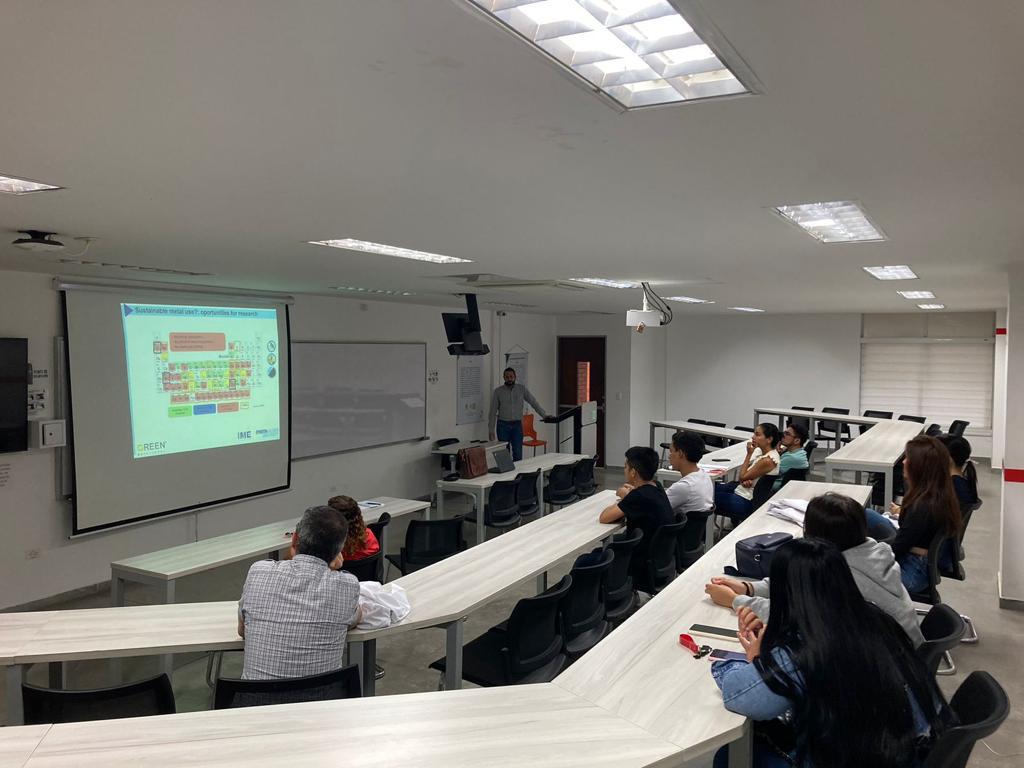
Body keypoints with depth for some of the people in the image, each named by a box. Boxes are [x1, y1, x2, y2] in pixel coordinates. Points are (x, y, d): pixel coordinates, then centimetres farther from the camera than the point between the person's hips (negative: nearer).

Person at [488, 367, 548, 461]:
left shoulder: (522, 389, 1)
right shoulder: (498, 391, -2)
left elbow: (534, 402, 4)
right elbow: (493, 411, 0)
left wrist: (544, 415, -5)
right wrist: (491, 430, -3)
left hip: (517, 425, 1)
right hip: (503, 425, -1)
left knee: (518, 454, -3)